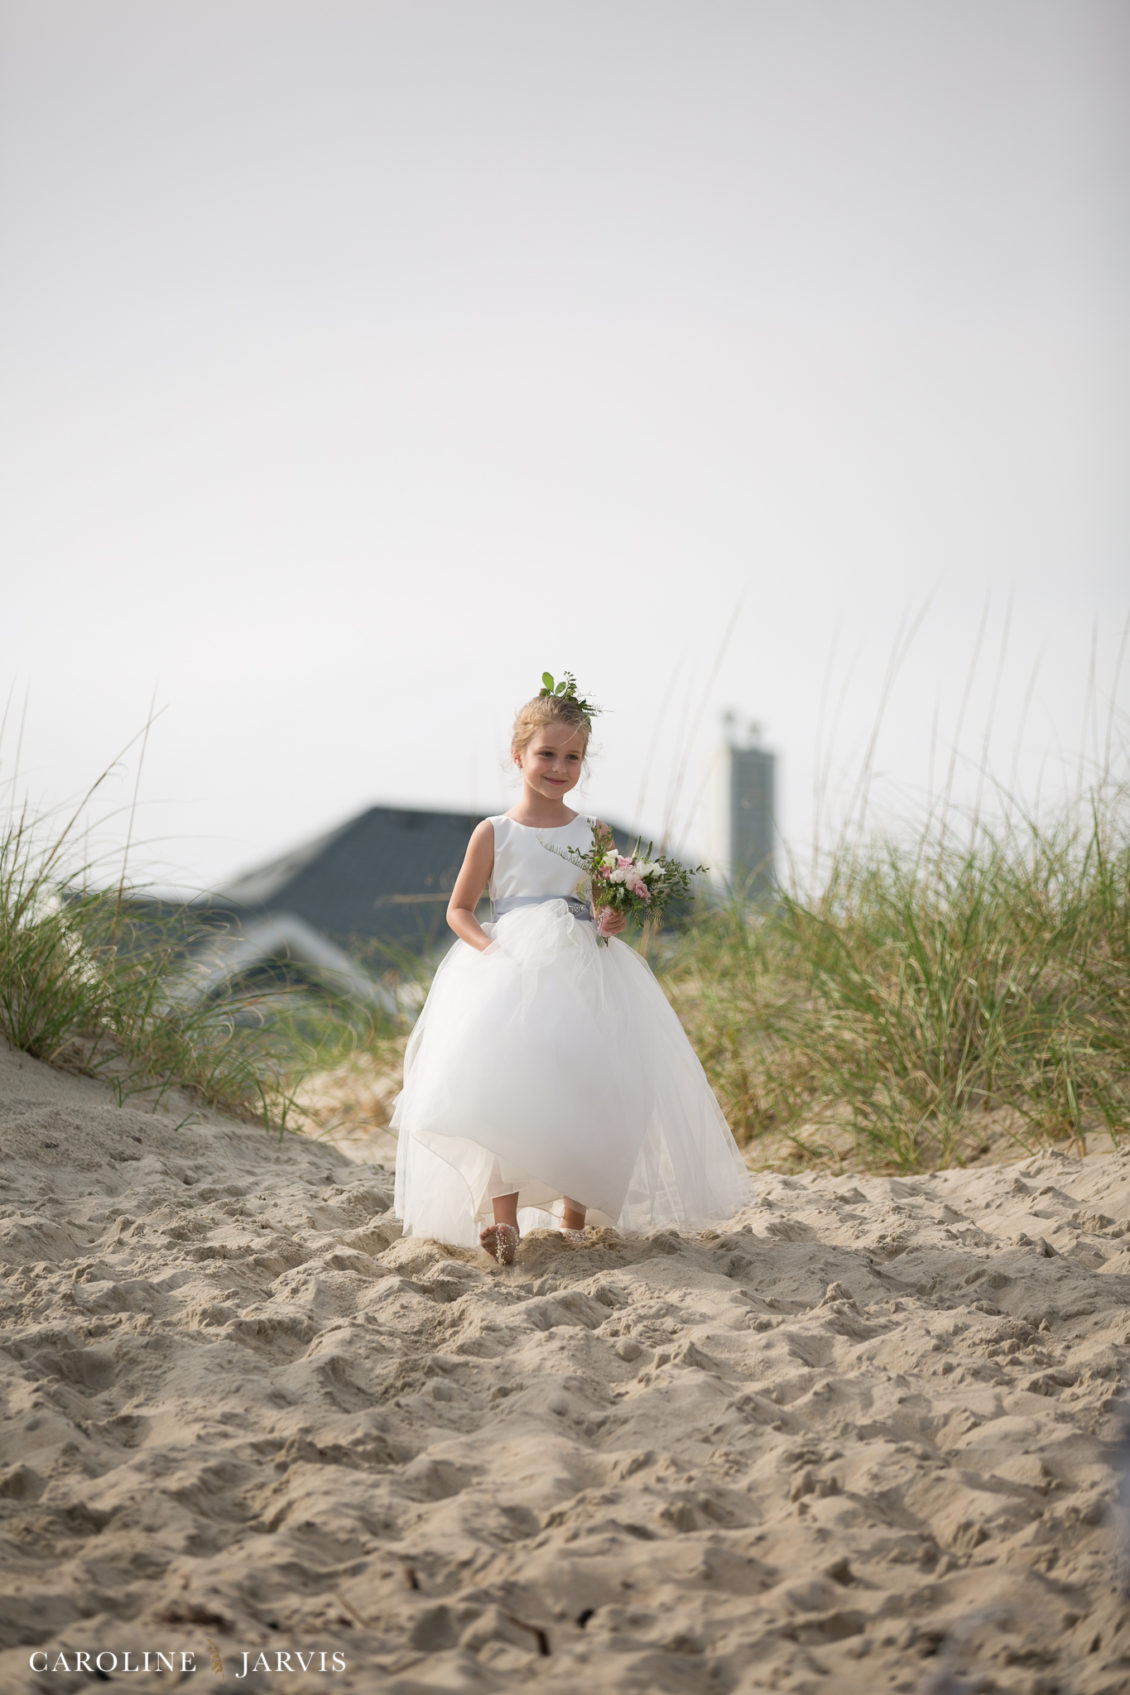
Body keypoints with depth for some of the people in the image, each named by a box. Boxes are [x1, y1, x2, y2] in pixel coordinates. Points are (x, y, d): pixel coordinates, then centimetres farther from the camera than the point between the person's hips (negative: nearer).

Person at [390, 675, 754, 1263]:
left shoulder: (592, 833, 11)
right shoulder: (494, 833, 5)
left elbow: (608, 904, 18)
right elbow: (458, 910, 9)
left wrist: (614, 921, -5)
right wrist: (488, 945, -10)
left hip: (585, 974, 3)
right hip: (511, 974, -3)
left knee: (583, 1092, 0)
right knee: (506, 1087, -18)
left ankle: (574, 1216, 15)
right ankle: (503, 1218, -20)